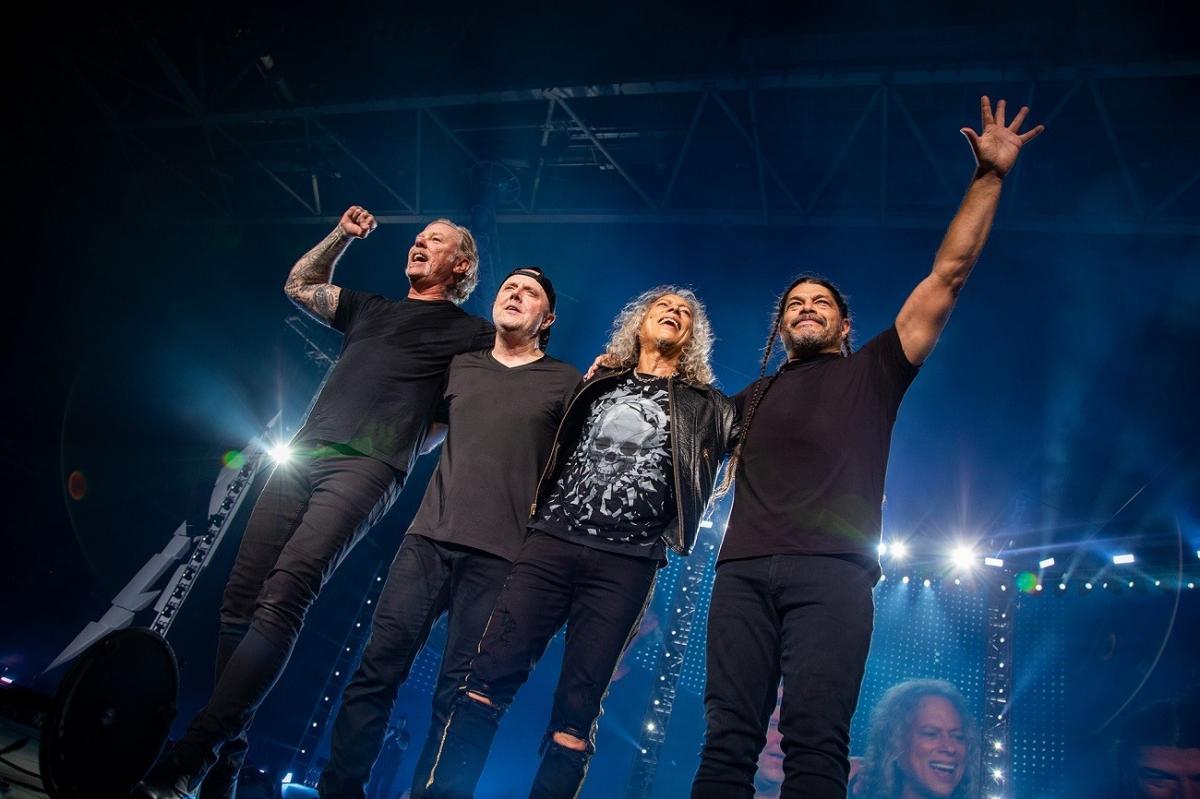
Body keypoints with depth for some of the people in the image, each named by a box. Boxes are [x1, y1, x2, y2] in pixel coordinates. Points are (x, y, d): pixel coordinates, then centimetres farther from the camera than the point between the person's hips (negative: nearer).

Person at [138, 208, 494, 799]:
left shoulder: (469, 332, 12)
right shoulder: (369, 308, 28)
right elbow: (299, 285, 38)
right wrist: (341, 235, 29)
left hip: (367, 467, -6)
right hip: (304, 453, 6)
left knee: (282, 599, -22)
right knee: (241, 596, -2)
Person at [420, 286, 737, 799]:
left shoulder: (708, 409, 15)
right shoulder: (596, 386, 19)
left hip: (627, 564, -1)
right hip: (551, 542, 2)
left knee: (577, 705, -3)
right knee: (491, 674, -6)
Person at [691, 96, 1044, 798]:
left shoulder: (873, 372, 20)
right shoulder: (755, 395, 29)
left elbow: (949, 273, 16)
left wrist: (990, 176, 13)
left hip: (833, 573, -3)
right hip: (743, 571, 3)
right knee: (727, 741, -5)